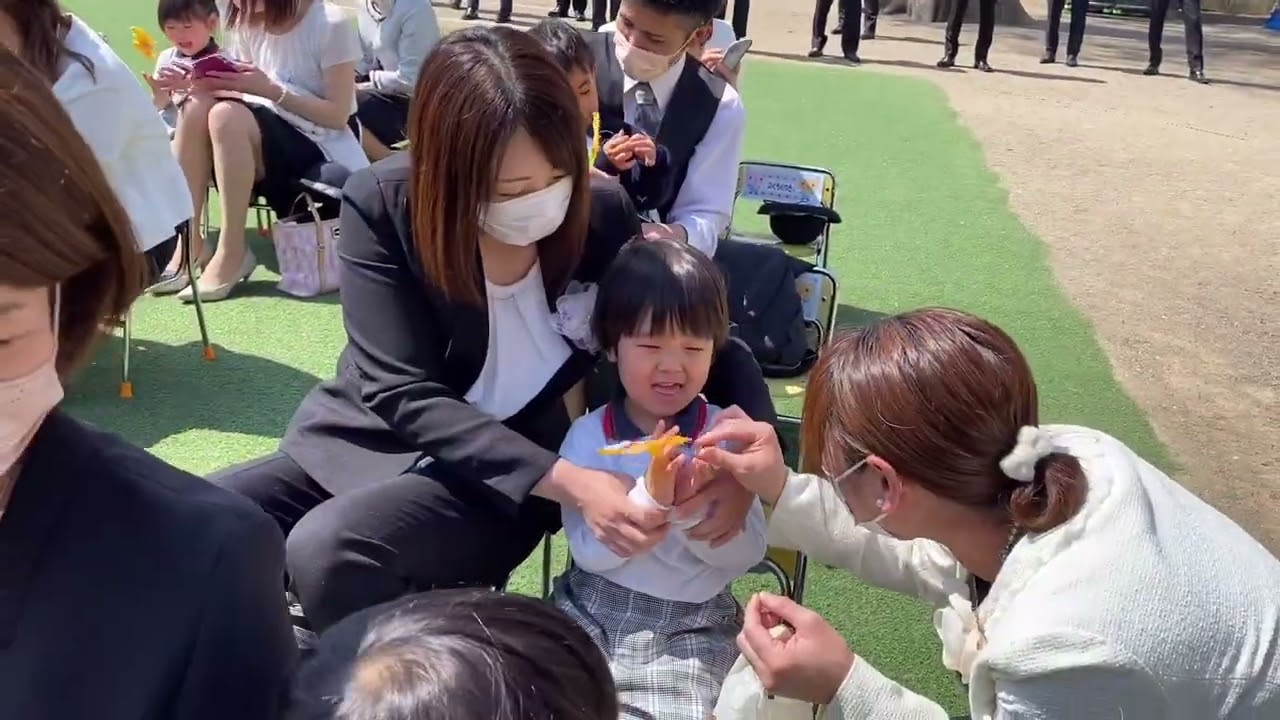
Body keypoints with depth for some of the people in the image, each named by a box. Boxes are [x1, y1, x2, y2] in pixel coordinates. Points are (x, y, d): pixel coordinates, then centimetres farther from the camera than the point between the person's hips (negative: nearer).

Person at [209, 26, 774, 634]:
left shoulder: (601, 211, -13)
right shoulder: (381, 203, -16)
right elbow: (402, 394, -21)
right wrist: (568, 481, -33)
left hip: (504, 480, -2)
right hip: (369, 438, 2)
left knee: (326, 548, -30)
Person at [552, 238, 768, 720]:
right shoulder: (587, 435, -4)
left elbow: (750, 554, -5)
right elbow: (589, 551, -12)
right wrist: (650, 498, -25)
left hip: (693, 622, 0)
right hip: (593, 609, 1)